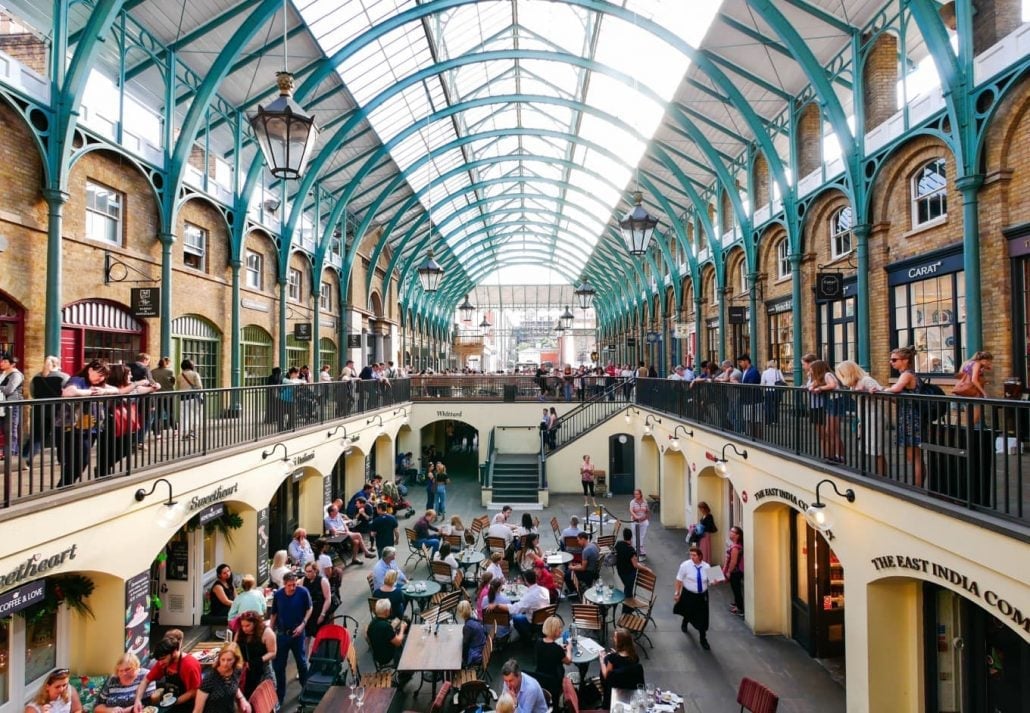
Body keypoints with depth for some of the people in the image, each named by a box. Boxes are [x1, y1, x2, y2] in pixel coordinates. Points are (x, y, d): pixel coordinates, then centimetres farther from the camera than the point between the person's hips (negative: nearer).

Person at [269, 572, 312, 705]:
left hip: (297, 633, -2)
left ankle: (306, 688, 35)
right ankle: (279, 694, 25)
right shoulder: (278, 594, -9)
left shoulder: (303, 592, -17)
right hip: (281, 633, 2)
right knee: (278, 664, 9)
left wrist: (302, 625, -12)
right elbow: (274, 614, 4)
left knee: (301, 662, 14)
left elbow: (309, 609, -3)